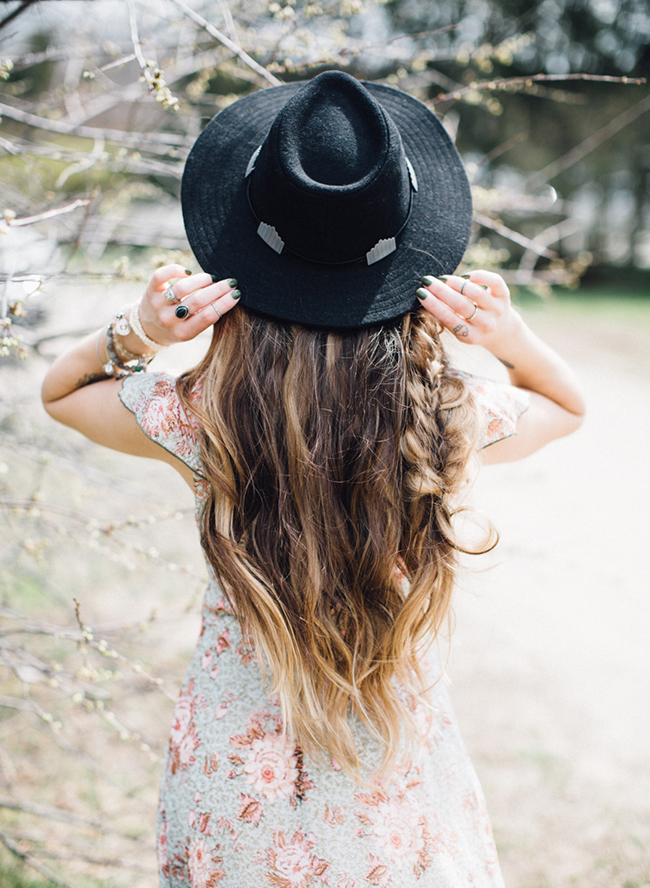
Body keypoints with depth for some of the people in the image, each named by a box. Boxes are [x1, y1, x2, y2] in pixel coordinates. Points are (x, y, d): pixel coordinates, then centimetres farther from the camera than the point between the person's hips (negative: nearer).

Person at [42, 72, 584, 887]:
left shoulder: (202, 422, -22)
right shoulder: (453, 422, -19)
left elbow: (58, 391, 1)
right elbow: (569, 404, 6)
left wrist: (132, 331, -18)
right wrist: (513, 339, -14)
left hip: (235, 779, 0)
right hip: (398, 778, 1)